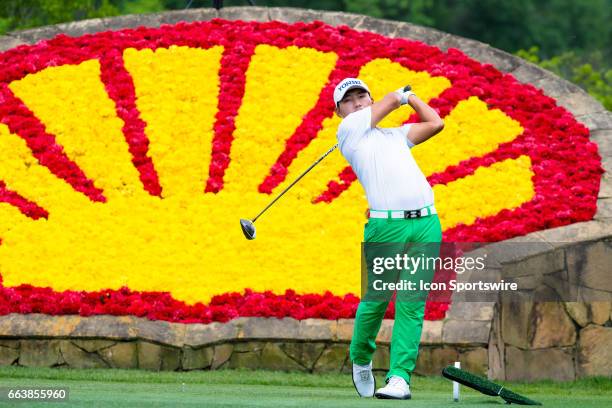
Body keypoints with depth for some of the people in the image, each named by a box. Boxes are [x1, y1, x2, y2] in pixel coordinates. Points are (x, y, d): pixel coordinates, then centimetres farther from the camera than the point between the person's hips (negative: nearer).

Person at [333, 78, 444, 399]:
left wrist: (411, 97, 34)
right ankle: (361, 361, 23)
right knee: (375, 300, -2)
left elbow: (435, 122, 22)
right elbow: (392, 101, 12)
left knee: (412, 305, -5)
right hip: (386, 225, -4)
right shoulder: (348, 130, 9)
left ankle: (400, 377, -8)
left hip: (426, 224, 4)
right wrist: (402, 95, 33)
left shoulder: (396, 135, 26)